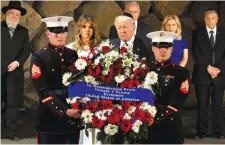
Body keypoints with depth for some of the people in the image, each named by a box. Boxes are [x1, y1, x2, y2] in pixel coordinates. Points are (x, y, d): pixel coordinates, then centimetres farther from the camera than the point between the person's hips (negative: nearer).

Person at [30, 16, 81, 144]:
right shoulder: (39, 57, -5)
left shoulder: (73, 55, 9)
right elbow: (44, 91, -12)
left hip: (73, 118, 4)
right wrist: (65, 111, -20)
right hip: (50, 118, -4)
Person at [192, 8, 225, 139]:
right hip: (202, 74, -1)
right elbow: (196, 53, -5)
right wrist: (208, 67, -14)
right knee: (202, 104, 1)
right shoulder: (197, 33, 4)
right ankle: (202, 130, 8)